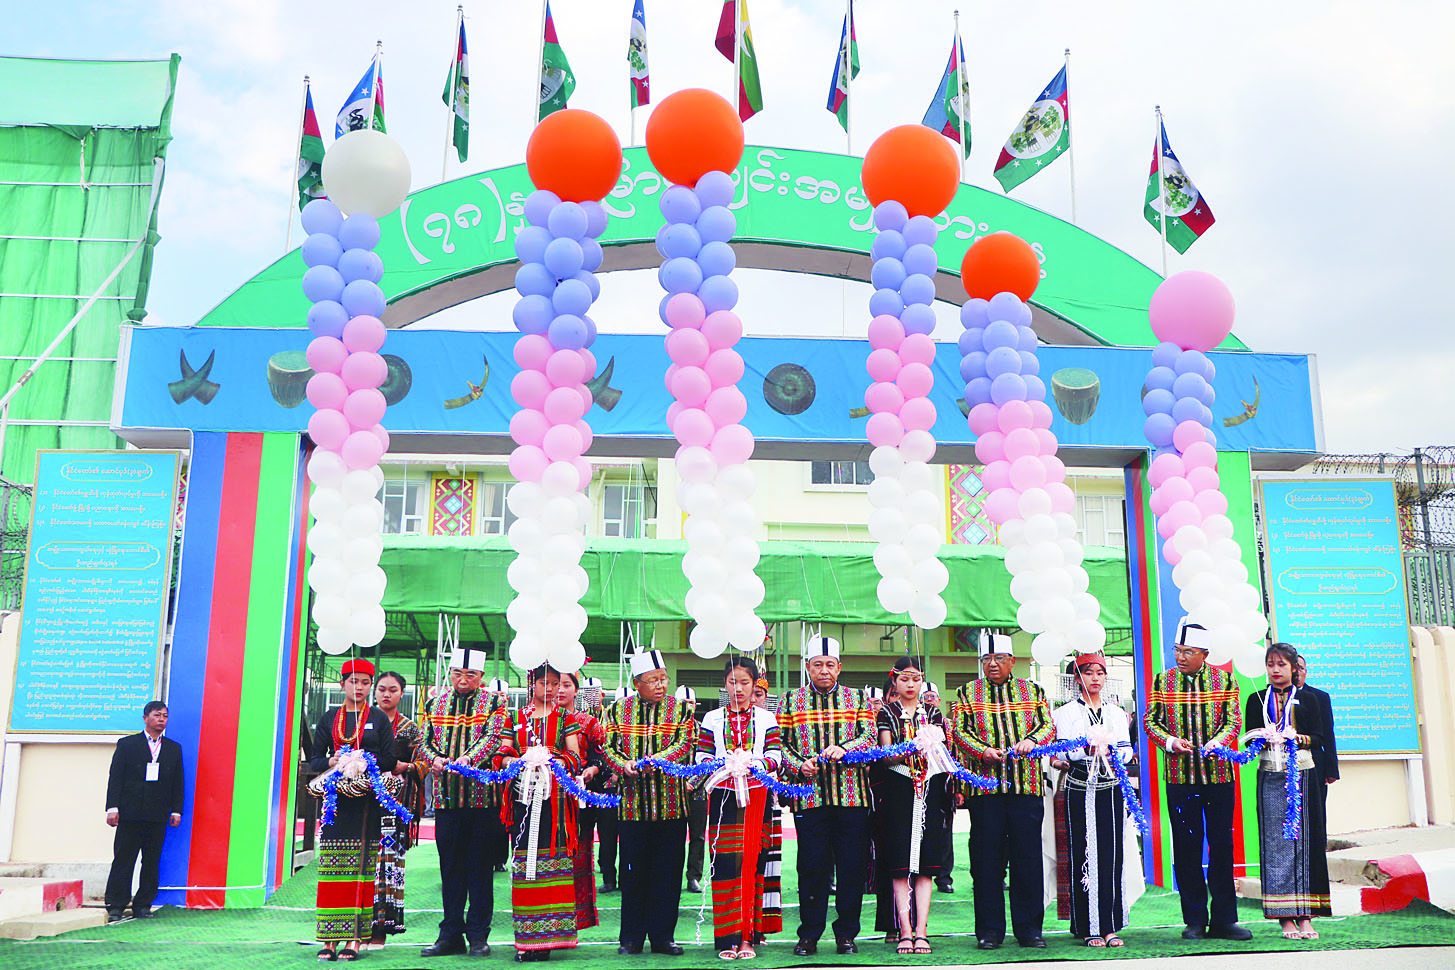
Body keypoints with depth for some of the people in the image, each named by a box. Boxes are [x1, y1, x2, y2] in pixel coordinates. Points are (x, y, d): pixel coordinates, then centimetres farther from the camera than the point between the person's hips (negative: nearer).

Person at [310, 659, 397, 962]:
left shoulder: (379, 719, 9)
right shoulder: (329, 719, 13)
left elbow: (389, 760, 4)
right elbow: (315, 760, 10)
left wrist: (363, 762, -12)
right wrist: (332, 762, -10)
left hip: (367, 803, -1)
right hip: (336, 800, 2)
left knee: (361, 868, -4)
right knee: (331, 869, -3)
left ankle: (355, 937, -2)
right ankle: (330, 937, 2)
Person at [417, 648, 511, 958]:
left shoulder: (494, 705, 3)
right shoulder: (435, 705, 13)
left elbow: (492, 738, -11)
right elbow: (423, 740, 8)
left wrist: (467, 759, -28)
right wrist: (435, 759, -14)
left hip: (482, 796, -3)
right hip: (446, 797, 3)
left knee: (480, 866, 2)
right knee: (450, 866, 8)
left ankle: (478, 935, 11)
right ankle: (451, 934, 16)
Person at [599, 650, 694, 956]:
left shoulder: (681, 709, 7)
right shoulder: (618, 710, 9)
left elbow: (685, 743, -5)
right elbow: (608, 746, 4)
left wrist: (658, 759, -23)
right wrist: (624, 764, -16)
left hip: (671, 803, 0)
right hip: (632, 804, 0)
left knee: (668, 873, 4)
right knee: (633, 872, 5)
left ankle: (663, 935, 15)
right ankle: (632, 938, 15)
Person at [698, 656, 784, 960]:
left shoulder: (766, 718, 10)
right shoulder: (712, 719, 10)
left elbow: (775, 756, 2)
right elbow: (702, 757, 4)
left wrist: (751, 765, -17)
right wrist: (723, 767, -15)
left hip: (756, 795, 0)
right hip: (722, 796, 0)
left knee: (752, 861, -2)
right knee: (724, 863, -6)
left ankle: (748, 937, 5)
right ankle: (727, 938, 0)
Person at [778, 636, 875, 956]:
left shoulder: (856, 698, 12)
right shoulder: (791, 701, 10)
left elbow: (870, 737, 1)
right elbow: (780, 743, 7)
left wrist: (843, 749, -17)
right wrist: (799, 764, -11)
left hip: (852, 795, 1)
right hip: (810, 795, -1)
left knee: (852, 866, 3)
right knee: (812, 866, 1)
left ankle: (846, 933, 15)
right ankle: (809, 935, 12)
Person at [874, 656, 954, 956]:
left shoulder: (932, 713, 16)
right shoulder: (887, 714, 8)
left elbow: (943, 750, 11)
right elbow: (886, 756, -4)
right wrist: (910, 751, -22)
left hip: (931, 789, 2)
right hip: (898, 790, -2)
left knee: (925, 865, -2)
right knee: (899, 866, -6)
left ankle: (921, 930, -2)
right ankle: (906, 931, -3)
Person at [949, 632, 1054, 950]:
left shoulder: (1033, 691, 15)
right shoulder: (968, 693, 11)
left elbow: (1048, 726, 7)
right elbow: (959, 731, 3)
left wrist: (1031, 741, -14)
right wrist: (982, 751, -14)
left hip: (1027, 786, 1)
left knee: (1028, 857, 2)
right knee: (987, 858, 1)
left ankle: (1029, 928, 13)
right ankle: (990, 930, 9)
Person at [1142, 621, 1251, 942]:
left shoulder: (1225, 680, 5)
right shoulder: (1162, 681, 6)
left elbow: (1233, 720, 2)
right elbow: (1149, 721, 6)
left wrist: (1216, 742, -17)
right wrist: (1170, 742, -11)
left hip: (1219, 774, 0)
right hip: (1179, 775, 0)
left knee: (1222, 846, 4)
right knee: (1186, 848, 2)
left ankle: (1223, 920, 13)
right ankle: (1195, 920, 11)